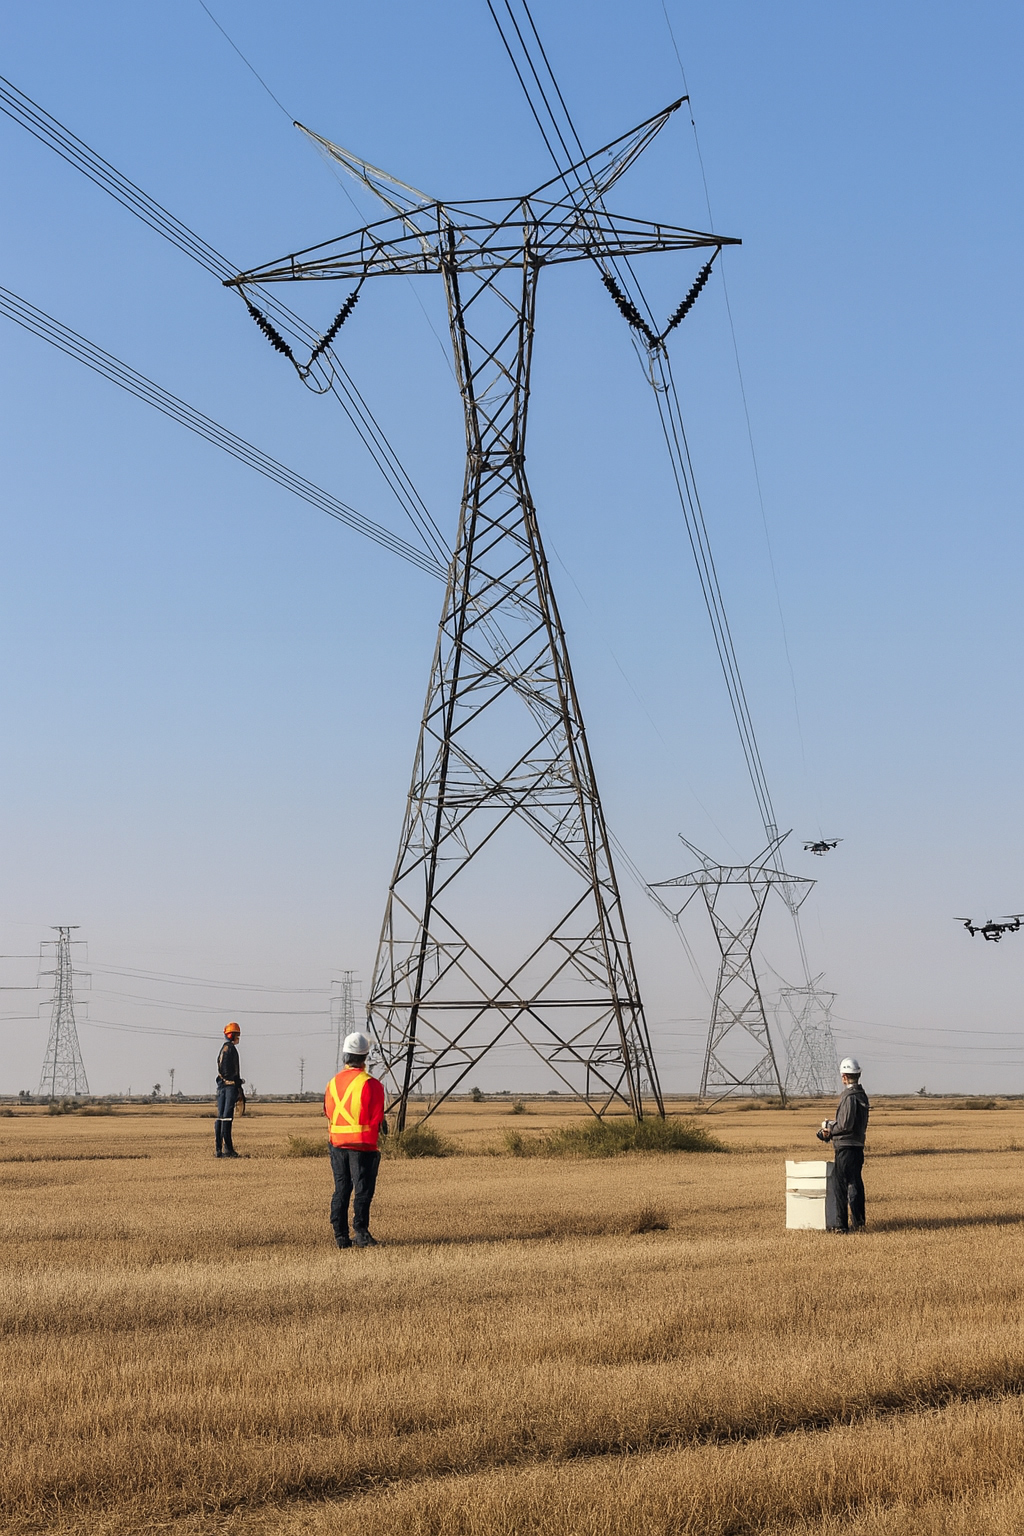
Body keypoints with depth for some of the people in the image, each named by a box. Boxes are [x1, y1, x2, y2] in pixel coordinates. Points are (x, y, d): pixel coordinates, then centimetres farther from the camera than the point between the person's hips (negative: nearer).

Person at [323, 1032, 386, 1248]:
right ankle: (360, 1233, -4)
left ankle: (341, 1235, 11)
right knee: (362, 1189, 0)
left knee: (341, 1189, 11)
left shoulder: (333, 1082, 5)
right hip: (362, 1143, -5)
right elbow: (377, 1118, -9)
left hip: (337, 1141, 5)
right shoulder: (371, 1084, -11)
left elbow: (328, 1111, 13)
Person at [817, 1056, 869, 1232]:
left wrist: (828, 1126, -3)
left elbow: (845, 1125, -21)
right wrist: (831, 1129, 11)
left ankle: (842, 1224, -4)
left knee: (841, 1186, -5)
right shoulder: (862, 1095, 13)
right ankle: (859, 1222, 18)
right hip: (858, 1145, 9)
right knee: (856, 1184, 13)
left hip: (845, 1147, -9)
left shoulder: (849, 1097, -17)